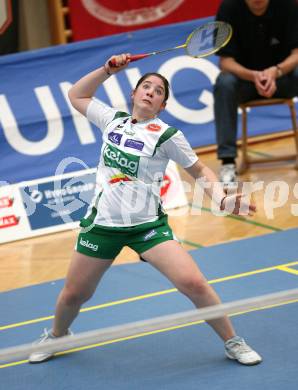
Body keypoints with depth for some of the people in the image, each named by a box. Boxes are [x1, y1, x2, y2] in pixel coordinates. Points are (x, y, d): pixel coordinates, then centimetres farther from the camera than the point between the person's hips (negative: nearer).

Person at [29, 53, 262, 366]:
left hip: (147, 225, -3)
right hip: (102, 223, 3)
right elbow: (76, 95, 20)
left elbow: (199, 170, 5)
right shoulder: (112, 119, 6)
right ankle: (57, 335, 43)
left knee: (194, 284, -17)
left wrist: (222, 199, -12)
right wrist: (107, 70, 8)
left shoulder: (167, 136, -5)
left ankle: (232, 343, 1)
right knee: (74, 294, 10)